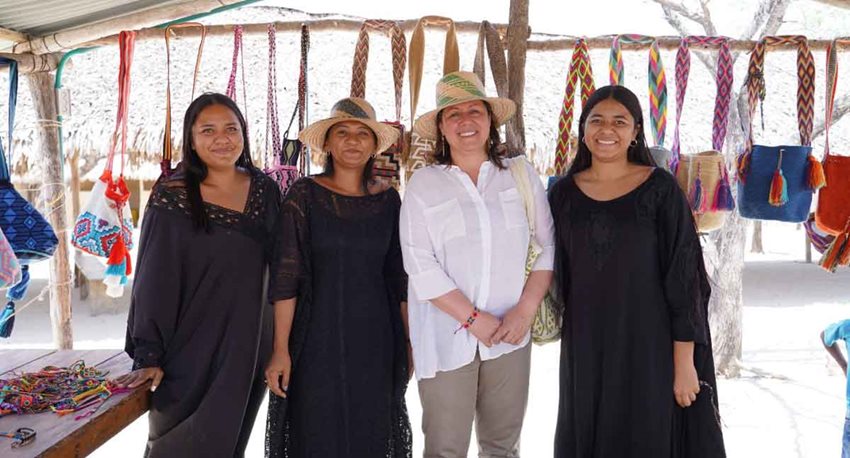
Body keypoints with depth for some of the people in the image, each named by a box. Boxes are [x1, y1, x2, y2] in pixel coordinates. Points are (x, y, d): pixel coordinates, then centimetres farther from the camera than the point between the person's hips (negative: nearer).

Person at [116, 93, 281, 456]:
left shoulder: (265, 190, 2)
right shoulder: (172, 197, -9)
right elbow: (153, 280, -10)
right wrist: (147, 356, -12)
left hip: (247, 348, 4)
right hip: (189, 348, -3)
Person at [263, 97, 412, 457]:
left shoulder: (388, 199, 5)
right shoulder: (305, 194, -4)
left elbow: (400, 277, 9)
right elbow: (285, 277, -8)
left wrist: (410, 341, 6)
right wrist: (281, 349, -12)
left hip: (375, 341, 3)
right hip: (318, 338, -3)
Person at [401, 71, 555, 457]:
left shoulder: (521, 174, 4)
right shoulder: (424, 184, -2)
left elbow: (550, 245, 4)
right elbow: (420, 265, -8)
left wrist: (526, 310, -6)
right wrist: (472, 318, -12)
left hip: (510, 334, 2)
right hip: (446, 337, -2)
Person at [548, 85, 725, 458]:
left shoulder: (660, 189, -7)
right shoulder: (563, 193, 2)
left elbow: (684, 280, -8)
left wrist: (685, 362, -10)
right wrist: (564, 338, 8)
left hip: (647, 346, -3)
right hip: (584, 347, 3)